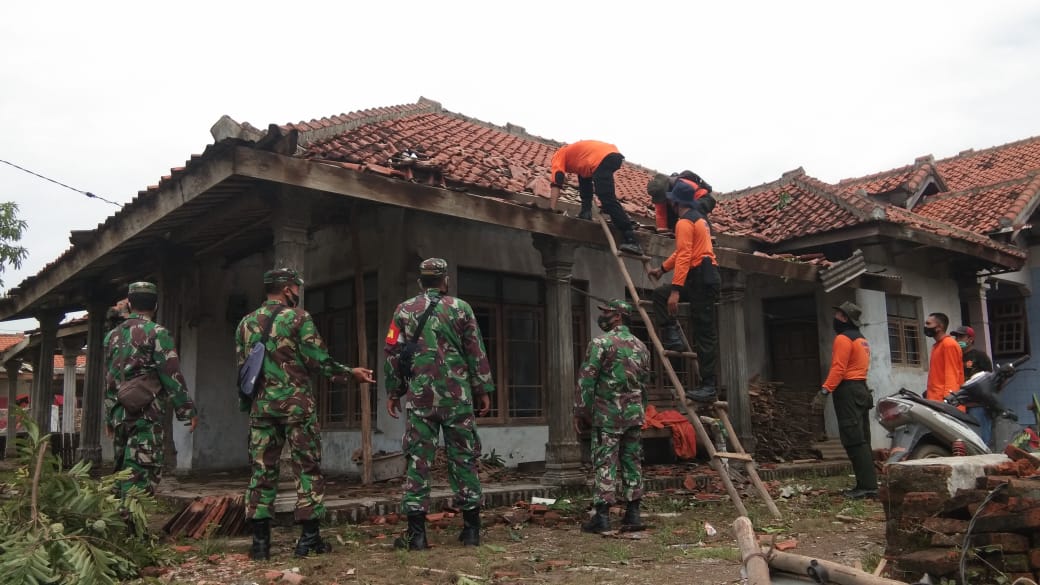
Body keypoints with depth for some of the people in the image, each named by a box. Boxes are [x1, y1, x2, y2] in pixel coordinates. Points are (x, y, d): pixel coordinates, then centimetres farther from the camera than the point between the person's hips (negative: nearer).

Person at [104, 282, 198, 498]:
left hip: (119, 413, 7)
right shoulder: (157, 333, -8)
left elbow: (108, 380, 18)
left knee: (122, 468, 16)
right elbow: (172, 377, -11)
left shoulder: (112, 336, 14)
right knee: (142, 472, -6)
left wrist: (109, 417, 23)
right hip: (146, 415, -7)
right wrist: (188, 411, -5)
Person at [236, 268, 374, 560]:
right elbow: (319, 360, -9)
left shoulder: (246, 323, 11)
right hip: (295, 403, -5)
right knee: (307, 468, 2)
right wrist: (350, 373, 3)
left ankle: (260, 540, 6)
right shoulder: (298, 317, -6)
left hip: (261, 404, 5)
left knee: (262, 470, 7)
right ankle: (309, 537, 2)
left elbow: (243, 367, 14)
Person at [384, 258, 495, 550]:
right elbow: (477, 353, 2)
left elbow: (392, 354, 5)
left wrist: (393, 392, 12)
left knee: (418, 460, 2)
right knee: (463, 458, 7)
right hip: (458, 397, 0)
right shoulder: (460, 308, 2)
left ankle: (416, 532, 1)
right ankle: (471, 528, 10)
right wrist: (484, 389, 8)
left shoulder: (404, 310, 5)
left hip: (420, 397, 1)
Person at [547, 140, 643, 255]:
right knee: (584, 175, 33)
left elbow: (556, 184, 8)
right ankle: (586, 212, 22)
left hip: (602, 158, -8)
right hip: (614, 154, 8)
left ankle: (631, 240, -24)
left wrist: (551, 209, 4)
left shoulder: (559, 156, 20)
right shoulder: (573, 151, 42)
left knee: (609, 201, -14)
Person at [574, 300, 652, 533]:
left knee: (605, 464, -4)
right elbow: (645, 383, 16)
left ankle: (602, 516, -4)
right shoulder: (641, 347, 12)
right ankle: (632, 514, 11)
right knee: (632, 463, 9)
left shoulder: (601, 343, -8)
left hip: (606, 415, -5)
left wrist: (580, 412, -5)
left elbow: (586, 380, -11)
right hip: (634, 415, 6)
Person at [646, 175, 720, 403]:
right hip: (705, 276, 10)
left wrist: (676, 290, -25)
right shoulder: (699, 217, 19)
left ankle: (708, 387, -7)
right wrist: (663, 268, 36)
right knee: (659, 294, 16)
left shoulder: (684, 222, -12)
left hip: (701, 279, -10)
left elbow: (684, 257, -21)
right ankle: (673, 338, 5)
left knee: (705, 334, -9)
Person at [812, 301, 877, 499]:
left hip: (848, 391, -10)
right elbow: (859, 366, 16)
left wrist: (824, 392, -22)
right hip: (862, 389, 10)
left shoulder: (843, 339, -9)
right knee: (862, 440, 11)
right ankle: (869, 484, 12)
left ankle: (866, 486, -13)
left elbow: (838, 369, -18)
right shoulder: (862, 340, 21)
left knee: (853, 440, -10)